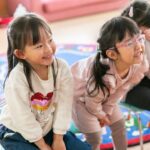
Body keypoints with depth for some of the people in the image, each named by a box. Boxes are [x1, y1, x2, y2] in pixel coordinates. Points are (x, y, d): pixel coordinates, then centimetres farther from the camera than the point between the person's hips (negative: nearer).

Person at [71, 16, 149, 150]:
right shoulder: (103, 77, -46)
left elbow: (121, 90, -11)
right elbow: (92, 101, -24)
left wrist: (106, 112, -1)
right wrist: (100, 115, -3)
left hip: (106, 93, 6)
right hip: (78, 93, -6)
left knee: (119, 124, 14)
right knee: (94, 136, -5)